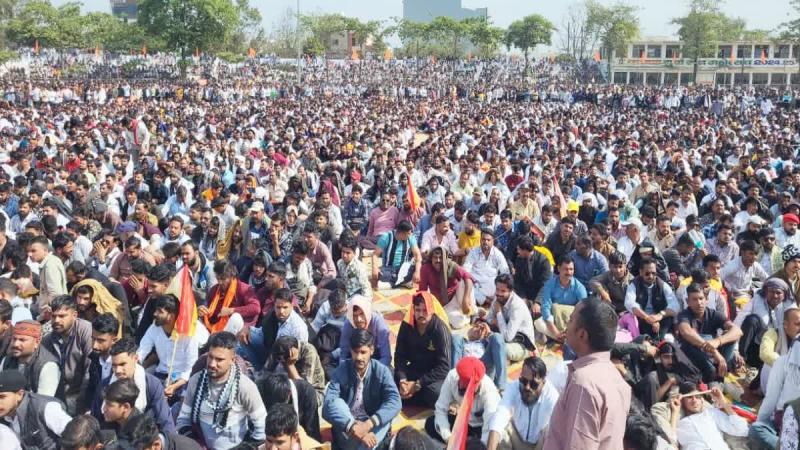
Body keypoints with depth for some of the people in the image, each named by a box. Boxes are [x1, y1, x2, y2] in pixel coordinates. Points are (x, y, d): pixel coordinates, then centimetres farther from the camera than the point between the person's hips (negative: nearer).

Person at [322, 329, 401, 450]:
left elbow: (394, 401, -23)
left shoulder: (381, 371, -8)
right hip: (346, 427, 0)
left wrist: (368, 424, -38)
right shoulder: (342, 370, -9)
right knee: (336, 402, -28)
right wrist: (352, 426, -39)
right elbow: (329, 402, -23)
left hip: (373, 426, 0)